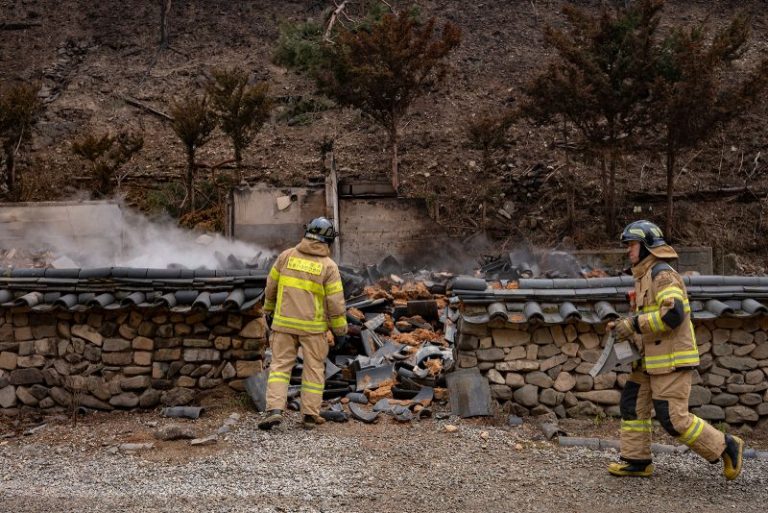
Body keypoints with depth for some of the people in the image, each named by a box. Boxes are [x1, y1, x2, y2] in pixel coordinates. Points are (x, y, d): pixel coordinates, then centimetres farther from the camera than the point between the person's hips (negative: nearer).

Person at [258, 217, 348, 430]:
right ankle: (310, 415, 12)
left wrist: (269, 311, 22)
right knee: (313, 369, 10)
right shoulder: (329, 266, -8)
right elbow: (335, 302, -8)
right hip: (314, 326, -2)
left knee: (280, 365, 7)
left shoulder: (286, 256, 0)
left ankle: (274, 409, -6)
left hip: (284, 323, 2)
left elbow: (271, 286, 8)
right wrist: (340, 330, 1)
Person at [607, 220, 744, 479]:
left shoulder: (662, 273, -15)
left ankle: (725, 447, 10)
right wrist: (623, 326, 9)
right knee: (632, 404, 9)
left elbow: (673, 314, -27)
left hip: (672, 358, -10)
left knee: (673, 418, -7)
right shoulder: (645, 276, 17)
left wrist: (633, 324, -22)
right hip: (651, 359, 10)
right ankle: (636, 460, 16)